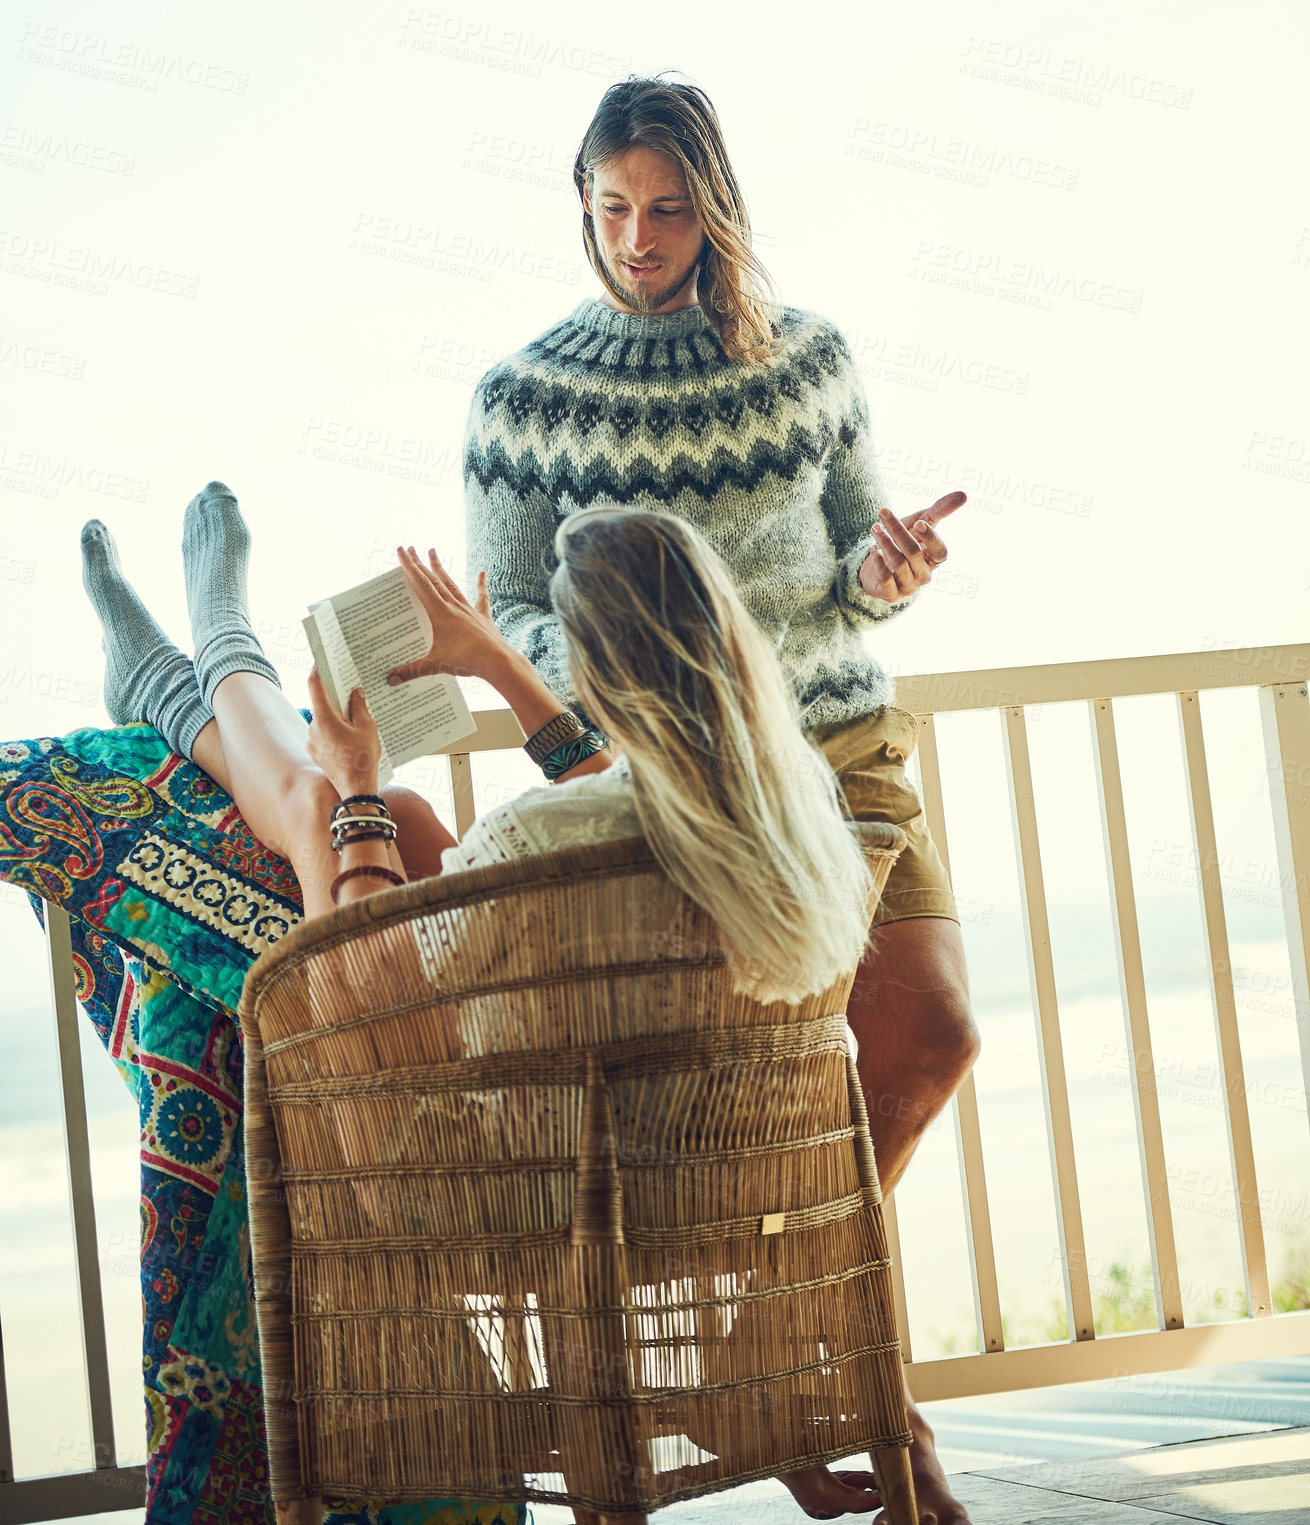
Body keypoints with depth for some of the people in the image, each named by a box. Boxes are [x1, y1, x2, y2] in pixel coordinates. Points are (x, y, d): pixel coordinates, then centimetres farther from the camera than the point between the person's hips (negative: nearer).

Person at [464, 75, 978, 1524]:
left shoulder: (808, 356, 8)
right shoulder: (522, 396, 2)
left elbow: (854, 548, 14)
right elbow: (505, 606, 5)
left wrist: (878, 576, -9)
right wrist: (577, 656, -16)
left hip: (842, 743, 4)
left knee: (931, 1031, -9)